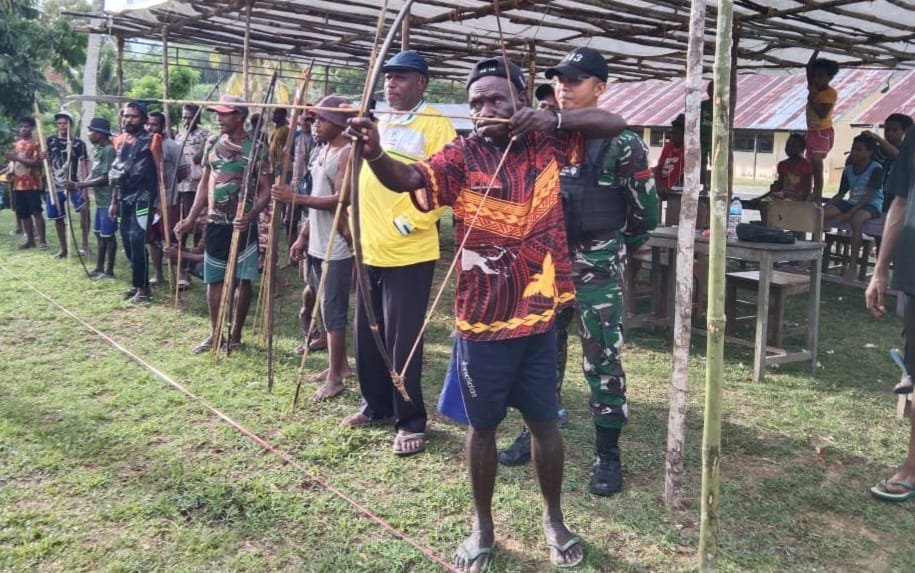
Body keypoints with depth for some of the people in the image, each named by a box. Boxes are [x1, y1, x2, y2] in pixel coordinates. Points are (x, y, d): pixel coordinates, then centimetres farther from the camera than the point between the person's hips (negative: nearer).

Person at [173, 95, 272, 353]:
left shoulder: (255, 148, -8)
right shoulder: (213, 143, 7)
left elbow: (265, 190, -9)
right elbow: (205, 183, 14)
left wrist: (251, 215, -26)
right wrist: (191, 218, 10)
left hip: (242, 224, -5)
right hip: (214, 223, 5)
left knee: (243, 279, 4)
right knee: (214, 279, 10)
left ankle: (235, 334, 16)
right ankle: (215, 333, 22)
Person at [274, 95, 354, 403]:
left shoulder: (347, 154, -15)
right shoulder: (324, 151, 15)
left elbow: (341, 200, -24)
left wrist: (295, 198, -25)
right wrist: (303, 236, 17)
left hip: (337, 247, -9)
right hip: (317, 244, 9)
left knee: (332, 309, -5)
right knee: (328, 307, 14)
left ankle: (335, 377, 3)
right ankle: (340, 364, 26)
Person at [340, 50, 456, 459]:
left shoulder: (435, 125, -9)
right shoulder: (378, 125, 14)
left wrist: (407, 222, -18)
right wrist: (359, 227, 14)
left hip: (409, 253, -7)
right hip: (370, 249, 8)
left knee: (402, 339, -2)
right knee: (366, 334, 14)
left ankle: (411, 421, 12)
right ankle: (376, 404, 31)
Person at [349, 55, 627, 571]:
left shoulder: (546, 143, 1)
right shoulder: (462, 156, -7)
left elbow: (615, 124, -1)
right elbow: (406, 178, -24)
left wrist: (552, 119, -16)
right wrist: (374, 152, -46)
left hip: (538, 316, 2)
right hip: (481, 320, -1)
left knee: (545, 422, 14)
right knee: (482, 425, 12)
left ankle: (555, 519, 38)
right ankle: (483, 528, 32)